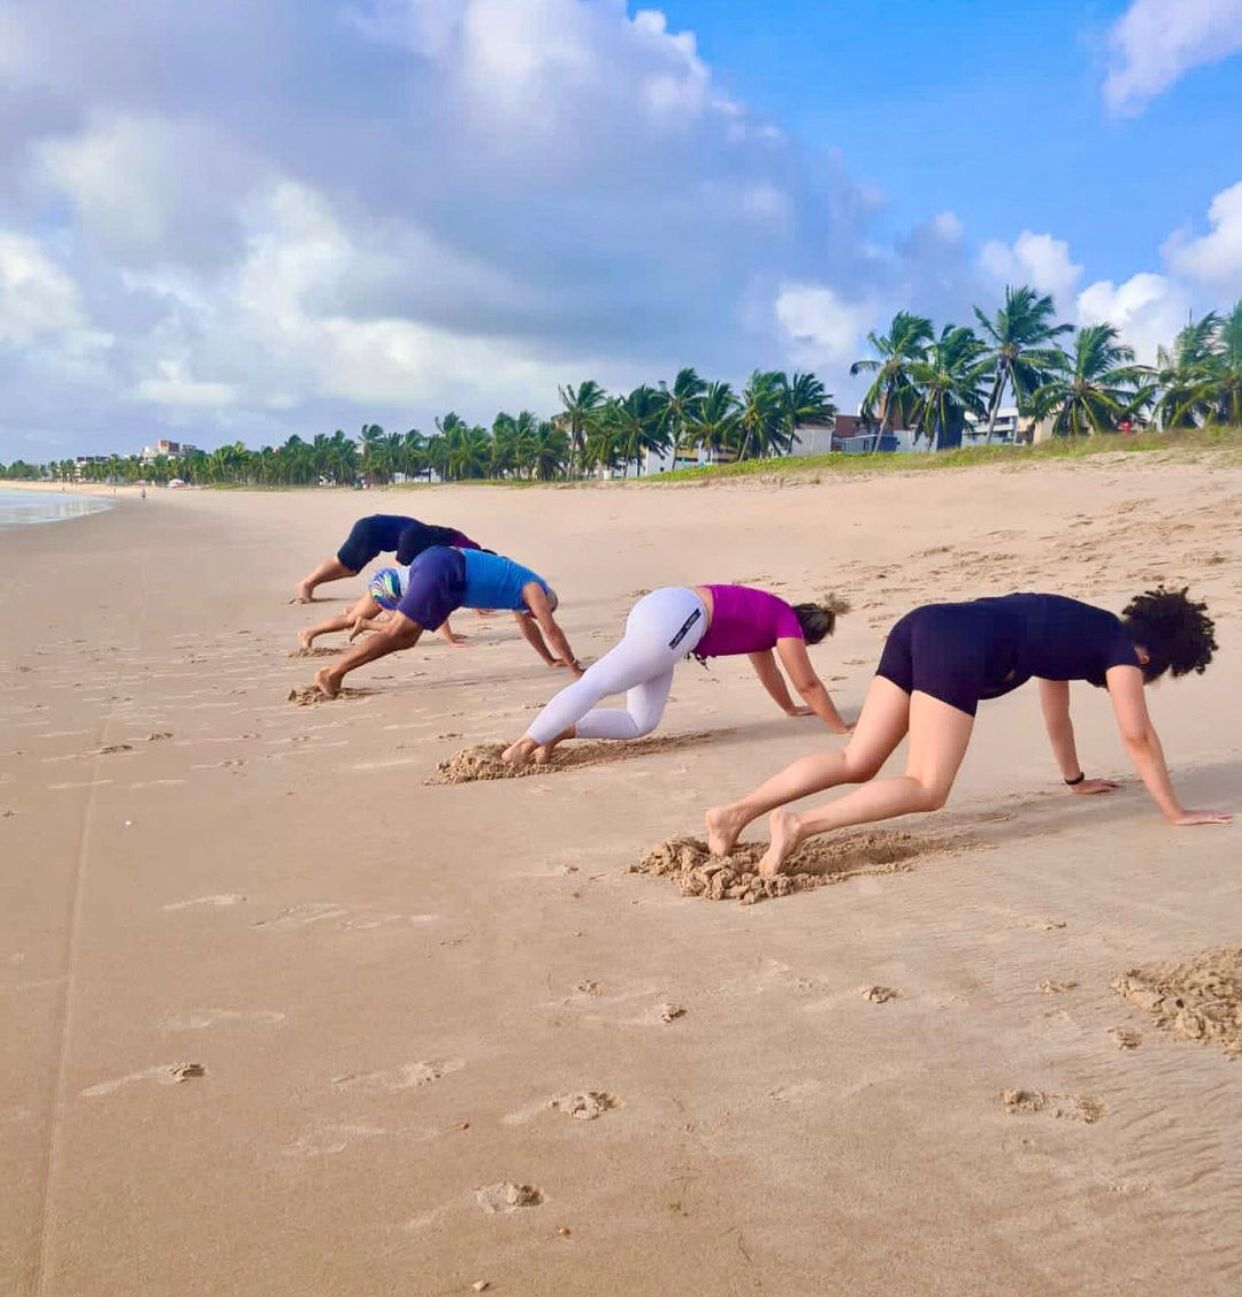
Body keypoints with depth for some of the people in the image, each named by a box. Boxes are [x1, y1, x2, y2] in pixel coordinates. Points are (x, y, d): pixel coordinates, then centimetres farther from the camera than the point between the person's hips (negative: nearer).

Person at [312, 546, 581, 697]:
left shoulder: (520, 586, 32)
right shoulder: (534, 589, 8)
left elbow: (527, 626, 44)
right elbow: (551, 629, 2)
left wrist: (551, 659, 48)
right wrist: (574, 667, 8)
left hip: (436, 564, 9)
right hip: (442, 569, -9)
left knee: (404, 638, 10)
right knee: (397, 633, -14)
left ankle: (334, 669, 4)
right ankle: (332, 672, -20)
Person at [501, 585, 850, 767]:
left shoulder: (767, 618, 30)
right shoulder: (789, 624, 6)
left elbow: (767, 669, 44)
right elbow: (808, 684, 9)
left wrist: (791, 708, 57)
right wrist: (841, 727, 17)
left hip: (660, 609, 9)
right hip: (675, 620, -9)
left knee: (641, 723, 6)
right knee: (597, 682, -15)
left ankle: (558, 730, -3)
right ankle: (526, 742, -20)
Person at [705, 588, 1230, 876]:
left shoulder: (1080, 634, 35)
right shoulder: (1123, 649, 13)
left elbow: (1055, 717, 46)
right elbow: (1139, 737, 11)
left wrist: (1076, 780, 57)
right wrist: (1174, 812, 20)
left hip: (922, 626, 9)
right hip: (958, 649, -9)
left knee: (856, 763, 5)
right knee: (926, 790, -8)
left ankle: (737, 812, -8)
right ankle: (800, 825, -26)